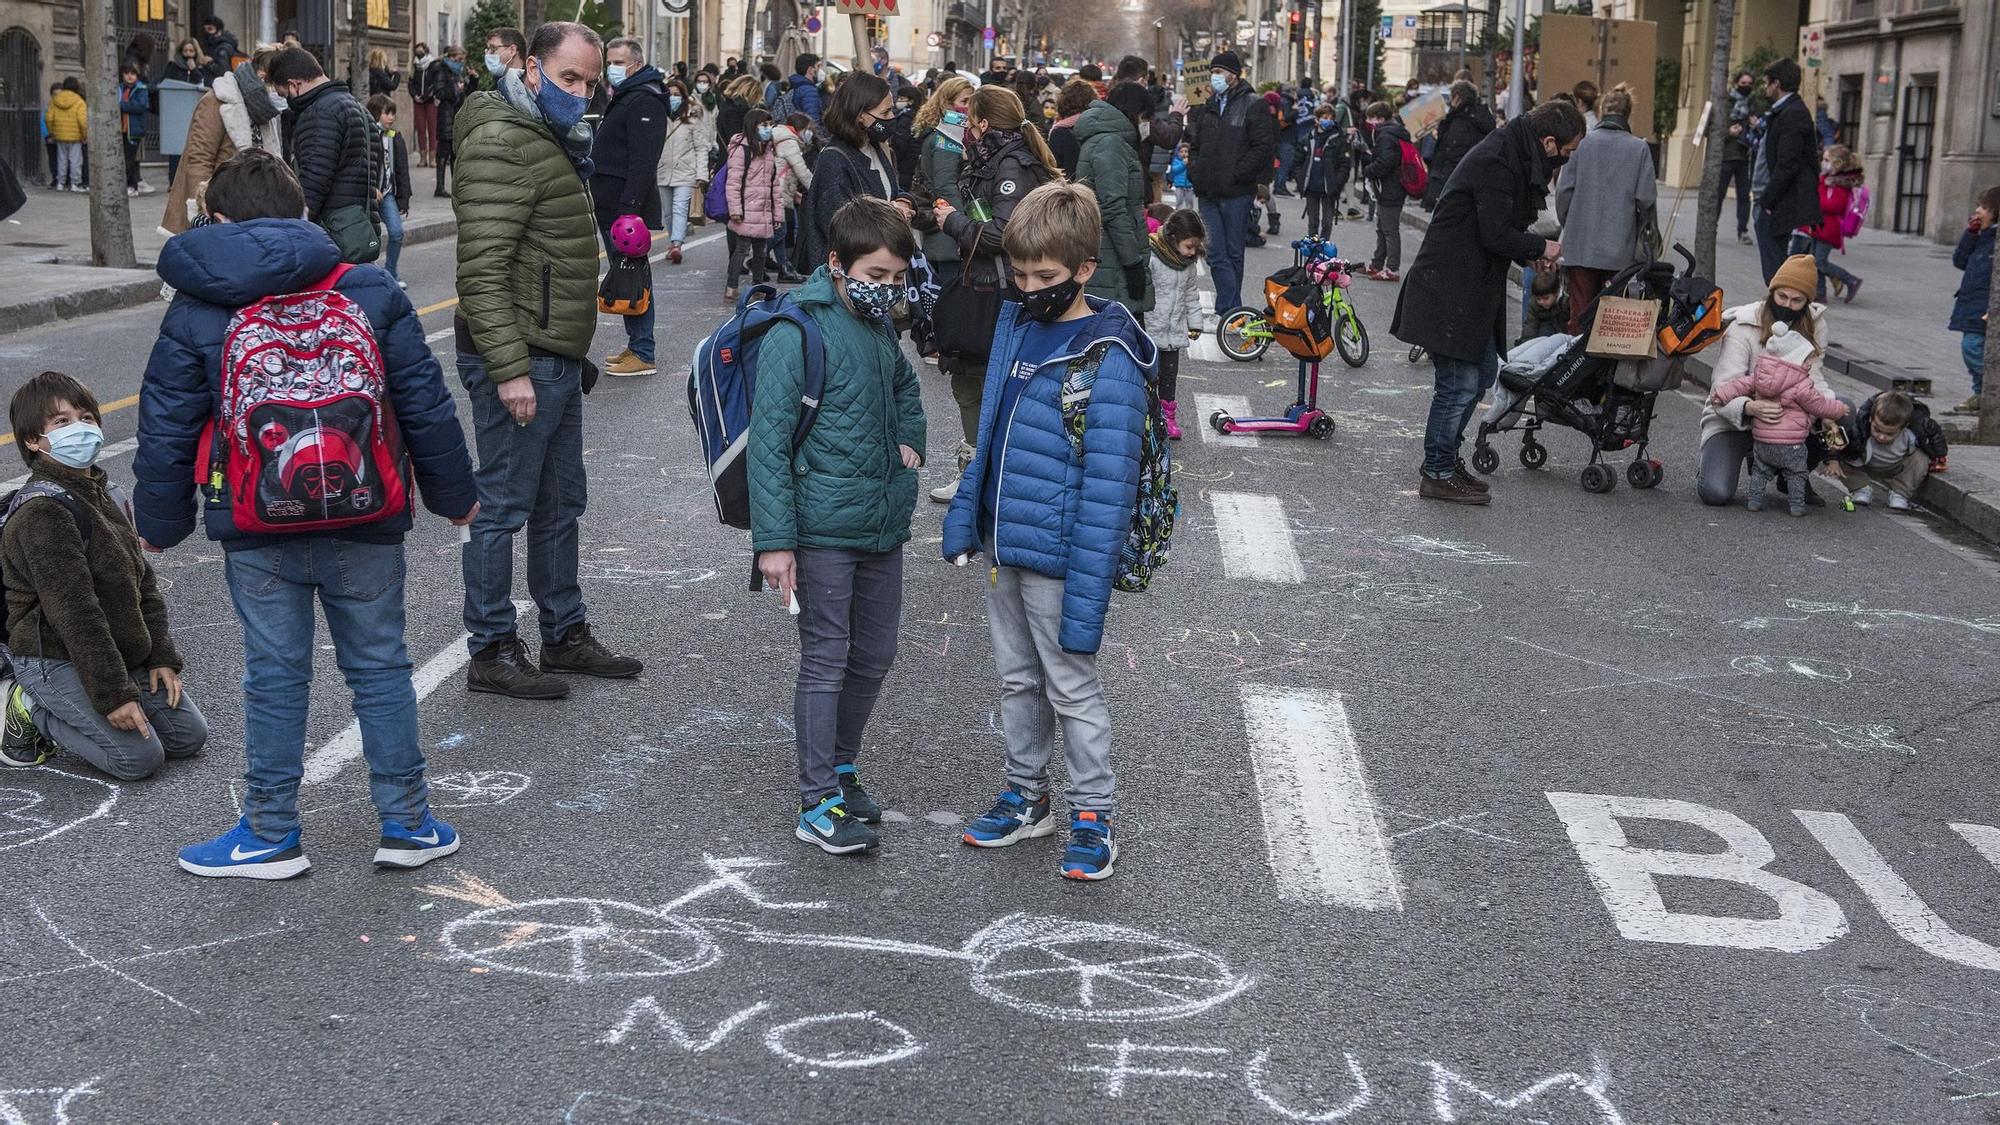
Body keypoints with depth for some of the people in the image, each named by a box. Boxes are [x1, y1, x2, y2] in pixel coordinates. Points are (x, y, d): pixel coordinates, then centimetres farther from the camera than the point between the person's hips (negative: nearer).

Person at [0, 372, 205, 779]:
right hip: (55, 660, -9)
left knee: (189, 736, 5)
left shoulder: (105, 495, 8)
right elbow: (75, 612, -24)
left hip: (124, 654, 9)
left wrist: (162, 655, 3)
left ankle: (70, 713, 17)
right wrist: (113, 694, -24)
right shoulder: (43, 512, -22)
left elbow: (144, 582, 13)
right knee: (139, 757, -17)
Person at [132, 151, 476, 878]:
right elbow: (425, 405, 1)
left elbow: (166, 431, 1)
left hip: (257, 533, -1)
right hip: (366, 525, 1)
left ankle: (272, 835, 17)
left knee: (275, 678, 9)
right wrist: (453, 494, 13)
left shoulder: (196, 312, -2)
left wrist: (160, 523, 14)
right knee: (380, 667, 11)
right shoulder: (372, 293, -1)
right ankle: (408, 823, 17)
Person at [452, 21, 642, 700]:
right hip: (518, 361, -10)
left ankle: (566, 635, 29)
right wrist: (510, 369, -26)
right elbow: (482, 270, -22)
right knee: (503, 508, -2)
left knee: (560, 506, 17)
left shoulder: (549, 138, 17)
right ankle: (491, 654, 7)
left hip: (556, 359, 10)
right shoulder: (502, 142, -16)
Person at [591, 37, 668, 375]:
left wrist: (628, 208, -29)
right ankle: (636, 345, 21)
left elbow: (643, 161, -24)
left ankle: (643, 354, -5)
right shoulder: (623, 98, 20)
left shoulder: (644, 101, -15)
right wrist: (601, 199, 23)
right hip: (612, 207, 11)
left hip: (628, 208, -11)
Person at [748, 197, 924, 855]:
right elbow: (769, 441, -17)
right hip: (824, 530, -7)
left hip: (884, 526, 7)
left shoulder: (880, 327, 9)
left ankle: (841, 767, 32)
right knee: (826, 660, -2)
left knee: (874, 657, 14)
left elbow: (905, 388, 32)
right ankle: (817, 804, 6)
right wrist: (773, 540, -20)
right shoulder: (797, 332, -15)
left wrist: (910, 440, 12)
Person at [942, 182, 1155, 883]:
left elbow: (1108, 483, -21)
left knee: (1072, 688, 6)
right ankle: (1026, 797, 35)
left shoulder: (1107, 359, -20)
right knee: (1017, 679, 19)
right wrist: (964, 516, 12)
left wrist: (1087, 593, -23)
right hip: (1002, 543, 7)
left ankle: (1095, 816, 21)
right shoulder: (1016, 324, 4)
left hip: (1057, 556, -7)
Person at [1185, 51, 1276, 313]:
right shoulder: (1209, 107, 17)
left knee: (1233, 253, 4)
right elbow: (1194, 144, 26)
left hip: (1236, 194, -6)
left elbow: (1264, 146, -13)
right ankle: (1232, 309, 0)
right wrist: (1195, 172, 10)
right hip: (1208, 193, 6)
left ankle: (1229, 311, 10)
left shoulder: (1252, 105, -5)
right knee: (1216, 255, 0)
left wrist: (1237, 174, -15)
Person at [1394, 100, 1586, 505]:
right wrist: (1540, 248, -8)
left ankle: (1445, 458, 29)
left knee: (1482, 371, 18)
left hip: (1474, 289, 11)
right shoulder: (1496, 164, -19)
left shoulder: (1513, 158, 14)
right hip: (1449, 291, -11)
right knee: (1459, 382, -6)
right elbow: (1496, 235, -24)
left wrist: (1530, 255, 8)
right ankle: (1438, 475, 4)